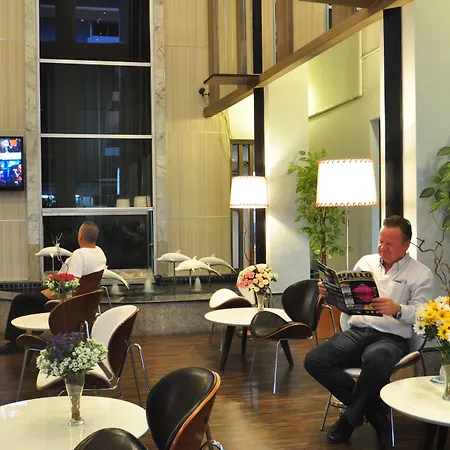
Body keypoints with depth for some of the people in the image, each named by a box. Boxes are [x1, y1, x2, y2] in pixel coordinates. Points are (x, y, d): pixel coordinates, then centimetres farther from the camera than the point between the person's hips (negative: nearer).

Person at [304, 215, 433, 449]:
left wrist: (397, 310, -25)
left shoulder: (420, 274, 4)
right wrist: (330, 292, -3)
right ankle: (374, 410, -8)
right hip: (356, 332, 5)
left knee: (375, 361, -41)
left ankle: (350, 418, -12)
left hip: (391, 338, -5)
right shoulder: (366, 262, 17)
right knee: (314, 360, -19)